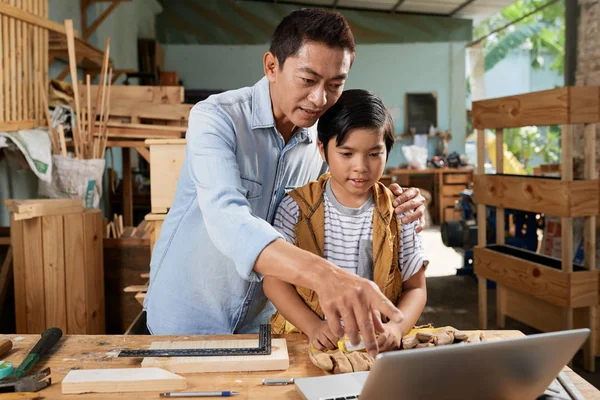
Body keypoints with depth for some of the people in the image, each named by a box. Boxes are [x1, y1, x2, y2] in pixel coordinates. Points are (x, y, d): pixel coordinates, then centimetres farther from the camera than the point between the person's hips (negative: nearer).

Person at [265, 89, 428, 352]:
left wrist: (396, 327, -14)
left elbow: (415, 288, 6)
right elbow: (274, 278, -2)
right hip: (304, 338, -1)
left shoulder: (399, 214, 1)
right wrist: (314, 326, -15)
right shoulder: (296, 207, -2)